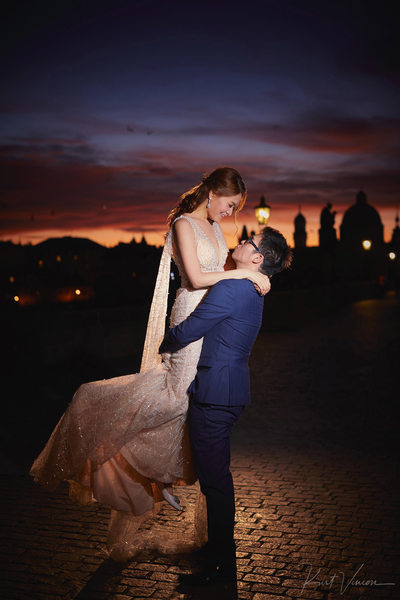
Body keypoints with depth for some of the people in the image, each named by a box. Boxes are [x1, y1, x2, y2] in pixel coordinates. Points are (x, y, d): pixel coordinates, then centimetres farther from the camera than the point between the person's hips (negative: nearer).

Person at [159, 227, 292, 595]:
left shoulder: (232, 288, -19)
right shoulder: (252, 290, 12)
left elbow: (187, 331, -15)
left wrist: (163, 346, 5)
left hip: (215, 392, -10)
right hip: (230, 389, 10)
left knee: (214, 478, 0)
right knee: (217, 474, 21)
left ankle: (221, 567, 13)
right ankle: (221, 549, 37)